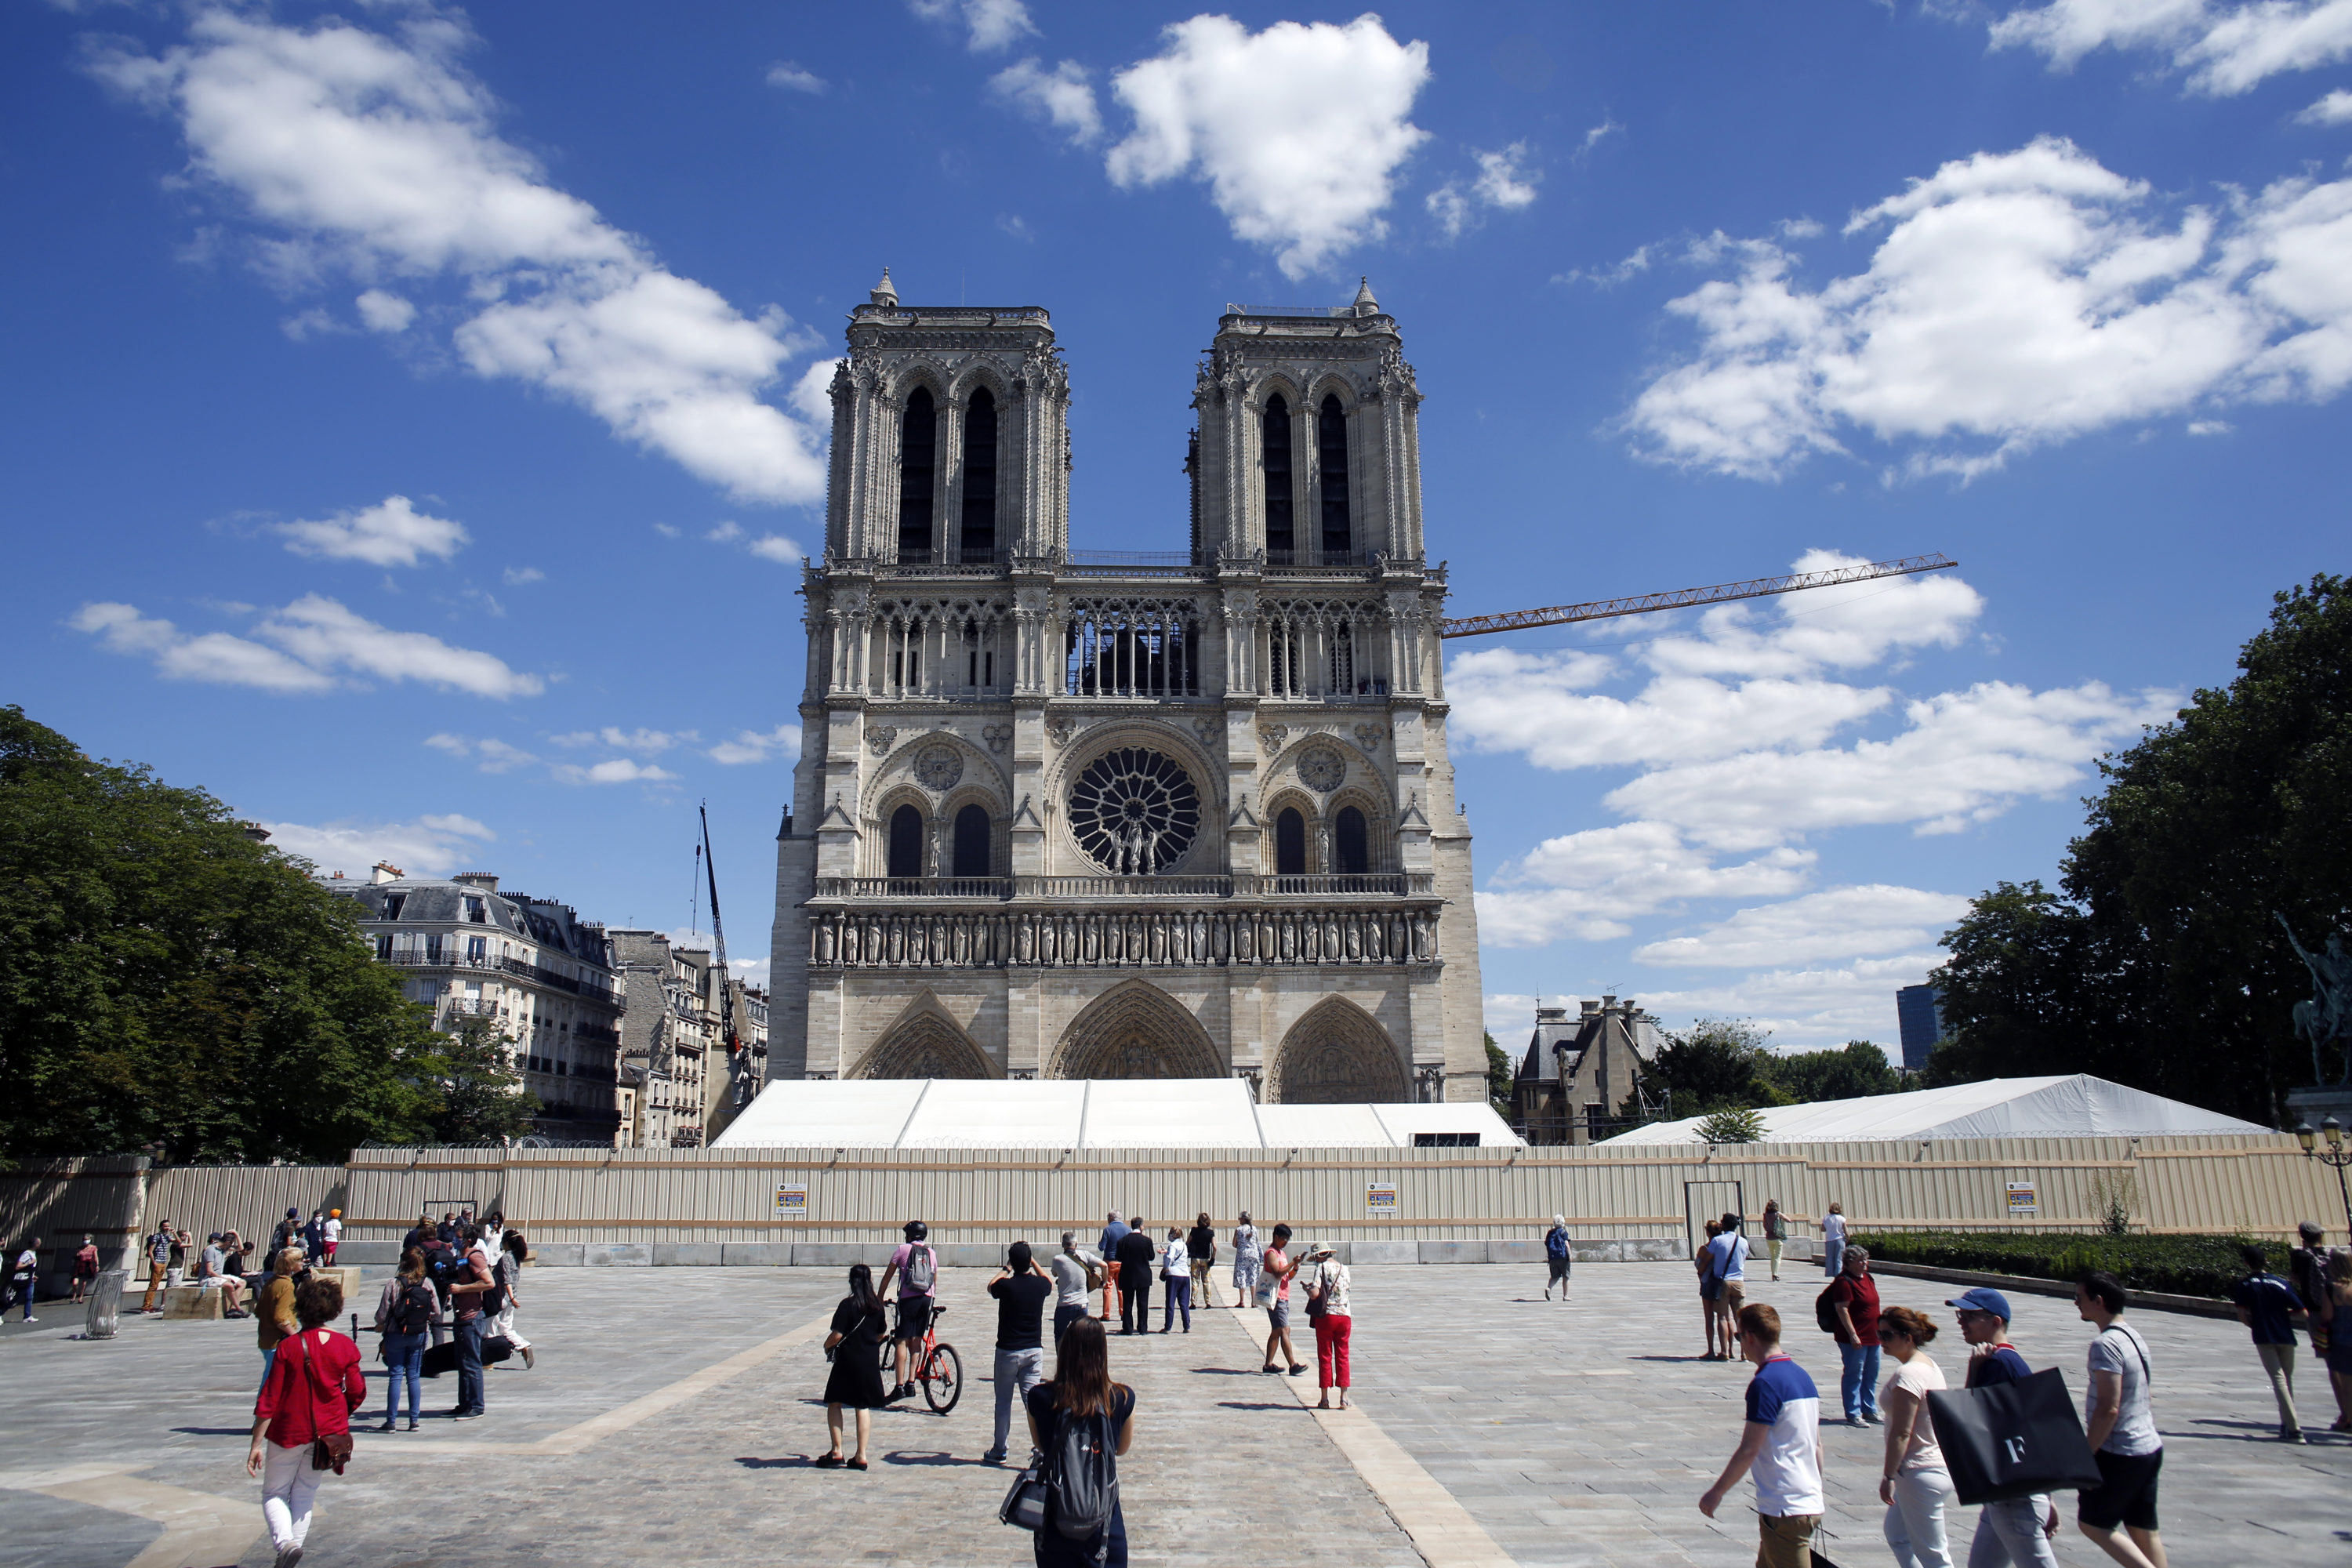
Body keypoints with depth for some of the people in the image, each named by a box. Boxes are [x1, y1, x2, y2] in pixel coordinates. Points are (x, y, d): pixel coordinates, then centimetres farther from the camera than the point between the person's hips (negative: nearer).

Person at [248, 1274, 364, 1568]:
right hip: (329, 1431, 3)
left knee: (274, 1493, 12)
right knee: (305, 1495, 19)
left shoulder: (289, 1347, -12)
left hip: (289, 1431, -3)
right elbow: (357, 1393, -2)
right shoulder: (346, 1347, -5)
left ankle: (284, 1542, -11)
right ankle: (295, 1541, 13)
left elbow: (269, 1399, -11)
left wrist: (256, 1444, -6)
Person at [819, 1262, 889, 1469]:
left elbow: (837, 1334, -16)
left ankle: (836, 1451, 5)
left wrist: (827, 1346, 3)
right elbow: (882, 1334, 11)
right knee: (863, 1407, 8)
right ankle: (861, 1456, 8)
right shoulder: (878, 1305, 2)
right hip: (871, 1362, 5)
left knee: (834, 1404, 9)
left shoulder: (848, 1305, -13)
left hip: (848, 1360, -5)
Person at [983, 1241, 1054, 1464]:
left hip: (1008, 1351, -2)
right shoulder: (1040, 1285, -5)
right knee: (1032, 1399, 2)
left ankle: (998, 1451, 19)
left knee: (1003, 1401, 9)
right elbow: (1049, 1282, 23)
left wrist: (1006, 1269, 20)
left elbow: (991, 1286, 12)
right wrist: (1033, 1263, 25)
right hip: (1034, 1350, 2)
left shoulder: (1006, 1286, -14)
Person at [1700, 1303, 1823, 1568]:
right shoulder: (1802, 1376, 10)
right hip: (1810, 1503, 9)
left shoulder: (1765, 1384, -18)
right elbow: (1816, 1445, 16)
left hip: (1784, 1510, -9)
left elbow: (1749, 1450, -18)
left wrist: (1716, 1492, -8)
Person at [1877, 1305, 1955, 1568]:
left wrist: (1888, 1476, -17)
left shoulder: (1908, 1374, -22)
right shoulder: (1929, 1364, 8)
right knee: (1896, 1534, 21)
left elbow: (1901, 1433, -23)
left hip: (1920, 1474, -10)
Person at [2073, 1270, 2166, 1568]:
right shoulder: (2134, 1337, 10)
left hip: (2120, 1454, -9)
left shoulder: (2106, 1344, -20)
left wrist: (2084, 1456, -17)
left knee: (2093, 1524, 3)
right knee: (2144, 1529, 13)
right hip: (2149, 1448, 9)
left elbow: (2109, 1409, -23)